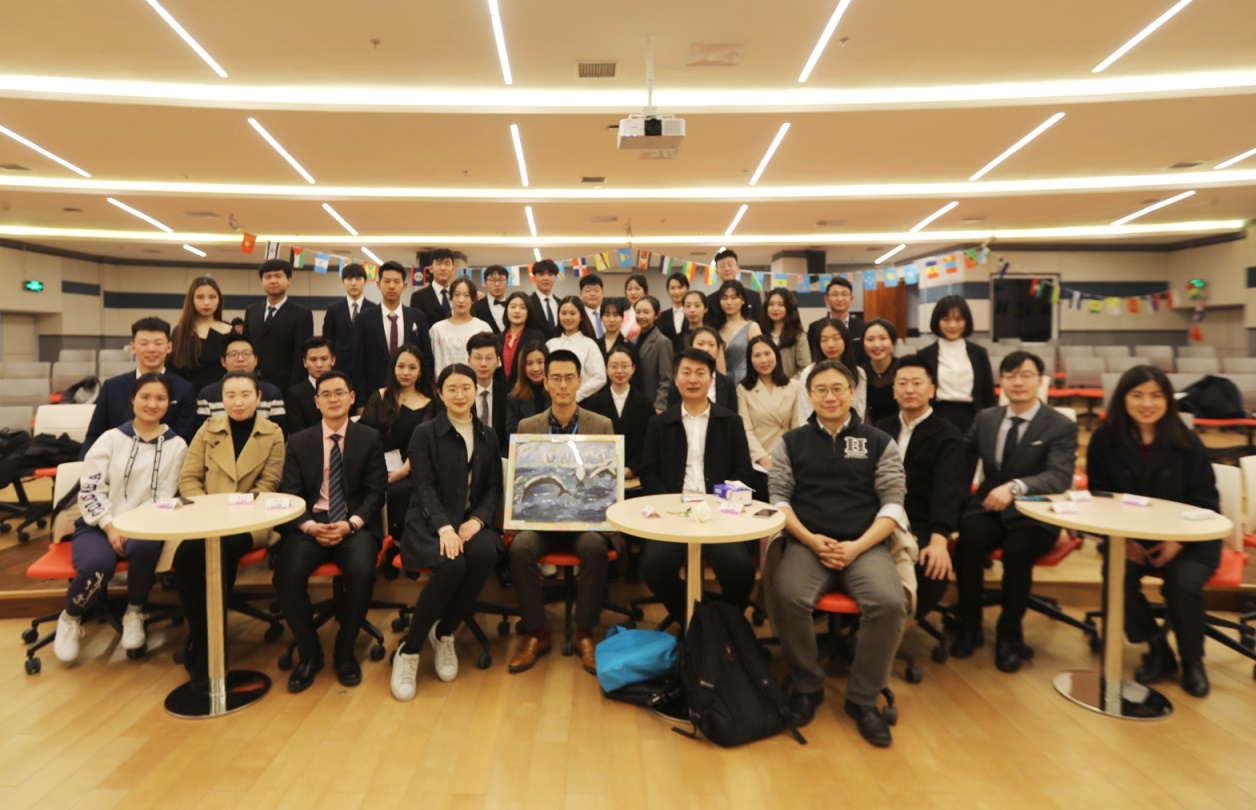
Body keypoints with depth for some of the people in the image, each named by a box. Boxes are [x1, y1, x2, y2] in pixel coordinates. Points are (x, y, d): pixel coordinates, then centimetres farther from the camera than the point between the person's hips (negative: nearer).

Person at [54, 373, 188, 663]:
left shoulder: (176, 446, 6)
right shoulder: (111, 438, 6)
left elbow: (164, 498, 0)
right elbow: (90, 489, 0)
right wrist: (110, 527, -14)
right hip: (99, 525, 0)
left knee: (144, 546, -37)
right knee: (98, 564, -32)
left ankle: (134, 614, -8)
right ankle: (70, 618, 3)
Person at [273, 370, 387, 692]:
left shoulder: (370, 439, 9)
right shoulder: (299, 442, 13)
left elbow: (375, 492, 3)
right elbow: (290, 494, 6)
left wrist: (351, 524, -14)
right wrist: (309, 526, -13)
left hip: (354, 526, -1)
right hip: (310, 524, 2)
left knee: (362, 572, -31)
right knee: (287, 574, -27)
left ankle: (345, 651, -6)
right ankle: (309, 653, -3)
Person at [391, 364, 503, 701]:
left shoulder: (487, 436, 14)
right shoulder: (425, 433, 4)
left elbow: (494, 487, 9)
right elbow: (424, 487, -6)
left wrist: (477, 520, -11)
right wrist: (444, 527, -23)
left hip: (471, 520, 3)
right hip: (430, 522, -3)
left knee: (485, 554, -31)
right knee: (452, 564, -34)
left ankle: (443, 633, -8)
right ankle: (408, 649, -14)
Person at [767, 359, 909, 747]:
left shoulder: (880, 443, 11)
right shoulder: (791, 442, 13)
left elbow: (893, 504, 4)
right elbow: (779, 498, 7)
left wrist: (857, 547, -10)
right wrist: (811, 540, -9)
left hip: (865, 546, 0)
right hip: (807, 543, 0)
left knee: (890, 604, -29)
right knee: (786, 597, -30)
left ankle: (863, 697, -3)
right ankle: (807, 686, -3)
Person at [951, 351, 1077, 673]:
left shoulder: (1062, 426, -2)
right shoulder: (985, 418, 11)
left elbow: (1060, 477, -17)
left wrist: (1015, 487, -36)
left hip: (1034, 516, -2)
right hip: (989, 509, 3)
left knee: (1017, 551, -34)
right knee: (967, 541, -30)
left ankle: (1010, 635, -9)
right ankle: (969, 627, -8)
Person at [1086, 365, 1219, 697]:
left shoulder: (1187, 443, -5)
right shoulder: (1104, 439, -3)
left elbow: (1205, 501, -1)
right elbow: (1098, 496, 1)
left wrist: (1178, 542, -15)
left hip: (1188, 540, -1)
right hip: (1129, 537, 1)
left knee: (1184, 584, -29)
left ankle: (1193, 661, 3)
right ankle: (1158, 651, 0)